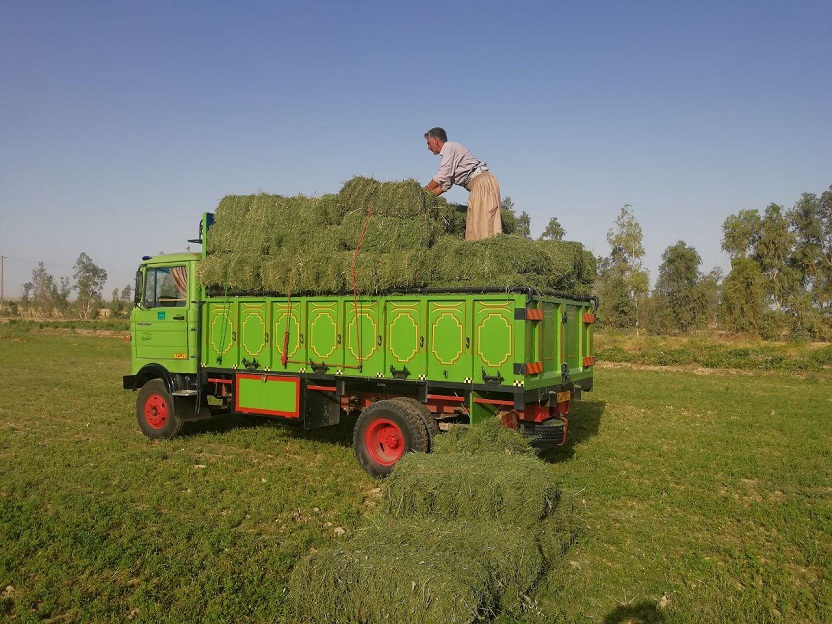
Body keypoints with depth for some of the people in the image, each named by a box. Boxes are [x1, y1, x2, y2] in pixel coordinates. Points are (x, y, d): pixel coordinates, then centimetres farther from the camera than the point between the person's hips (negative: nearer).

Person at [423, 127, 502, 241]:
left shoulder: (450, 147, -4)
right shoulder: (447, 154, 24)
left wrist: (423, 192, -4)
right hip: (480, 184, 9)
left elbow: (442, 177, -13)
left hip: (482, 182, -9)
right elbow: (446, 183, 20)